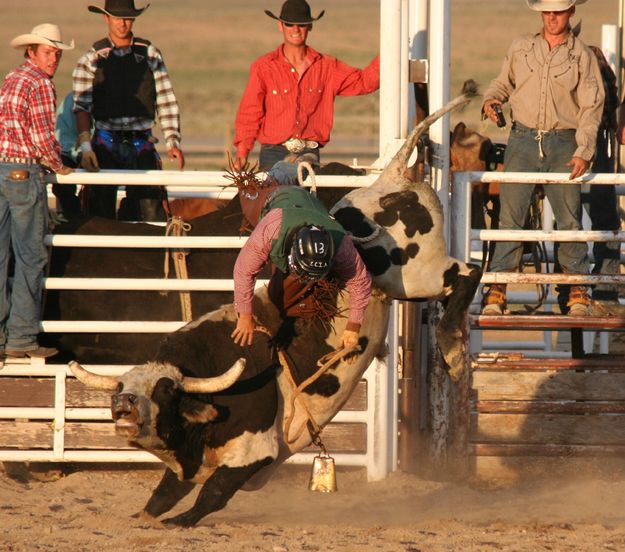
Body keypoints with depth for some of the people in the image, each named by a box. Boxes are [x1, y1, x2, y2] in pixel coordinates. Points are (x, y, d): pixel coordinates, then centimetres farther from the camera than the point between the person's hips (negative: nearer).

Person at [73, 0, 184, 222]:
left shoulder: (150, 54, 8)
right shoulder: (91, 60, 4)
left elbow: (166, 101, 7)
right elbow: (81, 107, -3)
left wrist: (173, 142, -1)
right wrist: (85, 147, -16)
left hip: (142, 146, 1)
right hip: (106, 144, -1)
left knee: (151, 210, -7)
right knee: (101, 213, -2)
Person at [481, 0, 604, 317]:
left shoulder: (582, 56, 4)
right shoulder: (520, 48, 9)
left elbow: (591, 108, 1)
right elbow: (503, 83, 21)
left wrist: (583, 152, -9)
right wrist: (490, 100, -3)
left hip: (562, 143, -1)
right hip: (523, 140, 1)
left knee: (569, 218, -1)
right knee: (510, 216, -4)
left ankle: (578, 289, 8)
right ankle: (497, 289, -2)